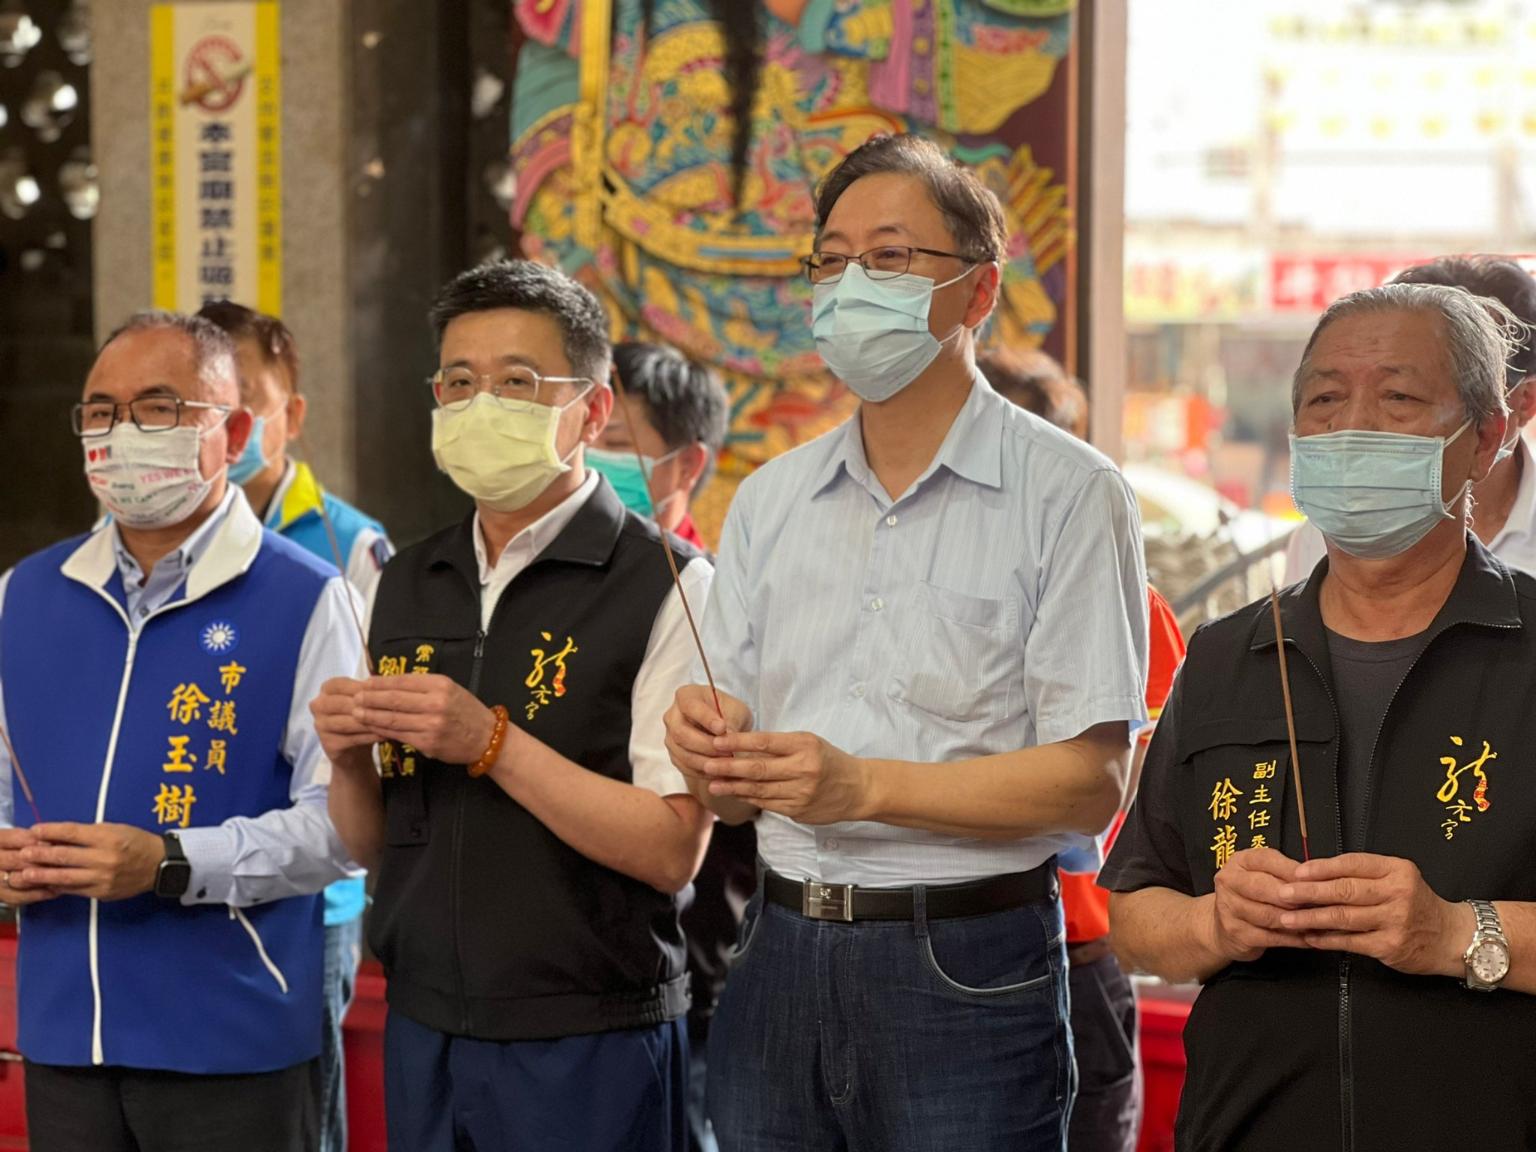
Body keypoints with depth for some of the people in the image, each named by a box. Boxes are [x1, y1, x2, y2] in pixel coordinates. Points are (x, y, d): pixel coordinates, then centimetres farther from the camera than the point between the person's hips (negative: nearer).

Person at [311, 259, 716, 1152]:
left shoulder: (667, 589, -9)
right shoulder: (406, 587, 9)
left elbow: (673, 850, -17)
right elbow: (373, 843, 14)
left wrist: (492, 743, -21)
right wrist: (350, 759, -6)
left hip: (587, 1045, -5)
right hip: (422, 1033, 5)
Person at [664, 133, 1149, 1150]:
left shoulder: (1067, 495, -5)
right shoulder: (770, 502, 13)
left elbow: (1091, 780, -12)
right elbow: (729, 790, 14)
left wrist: (864, 786, -20)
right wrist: (709, 746, -9)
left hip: (968, 969, -5)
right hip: (781, 957, 5)